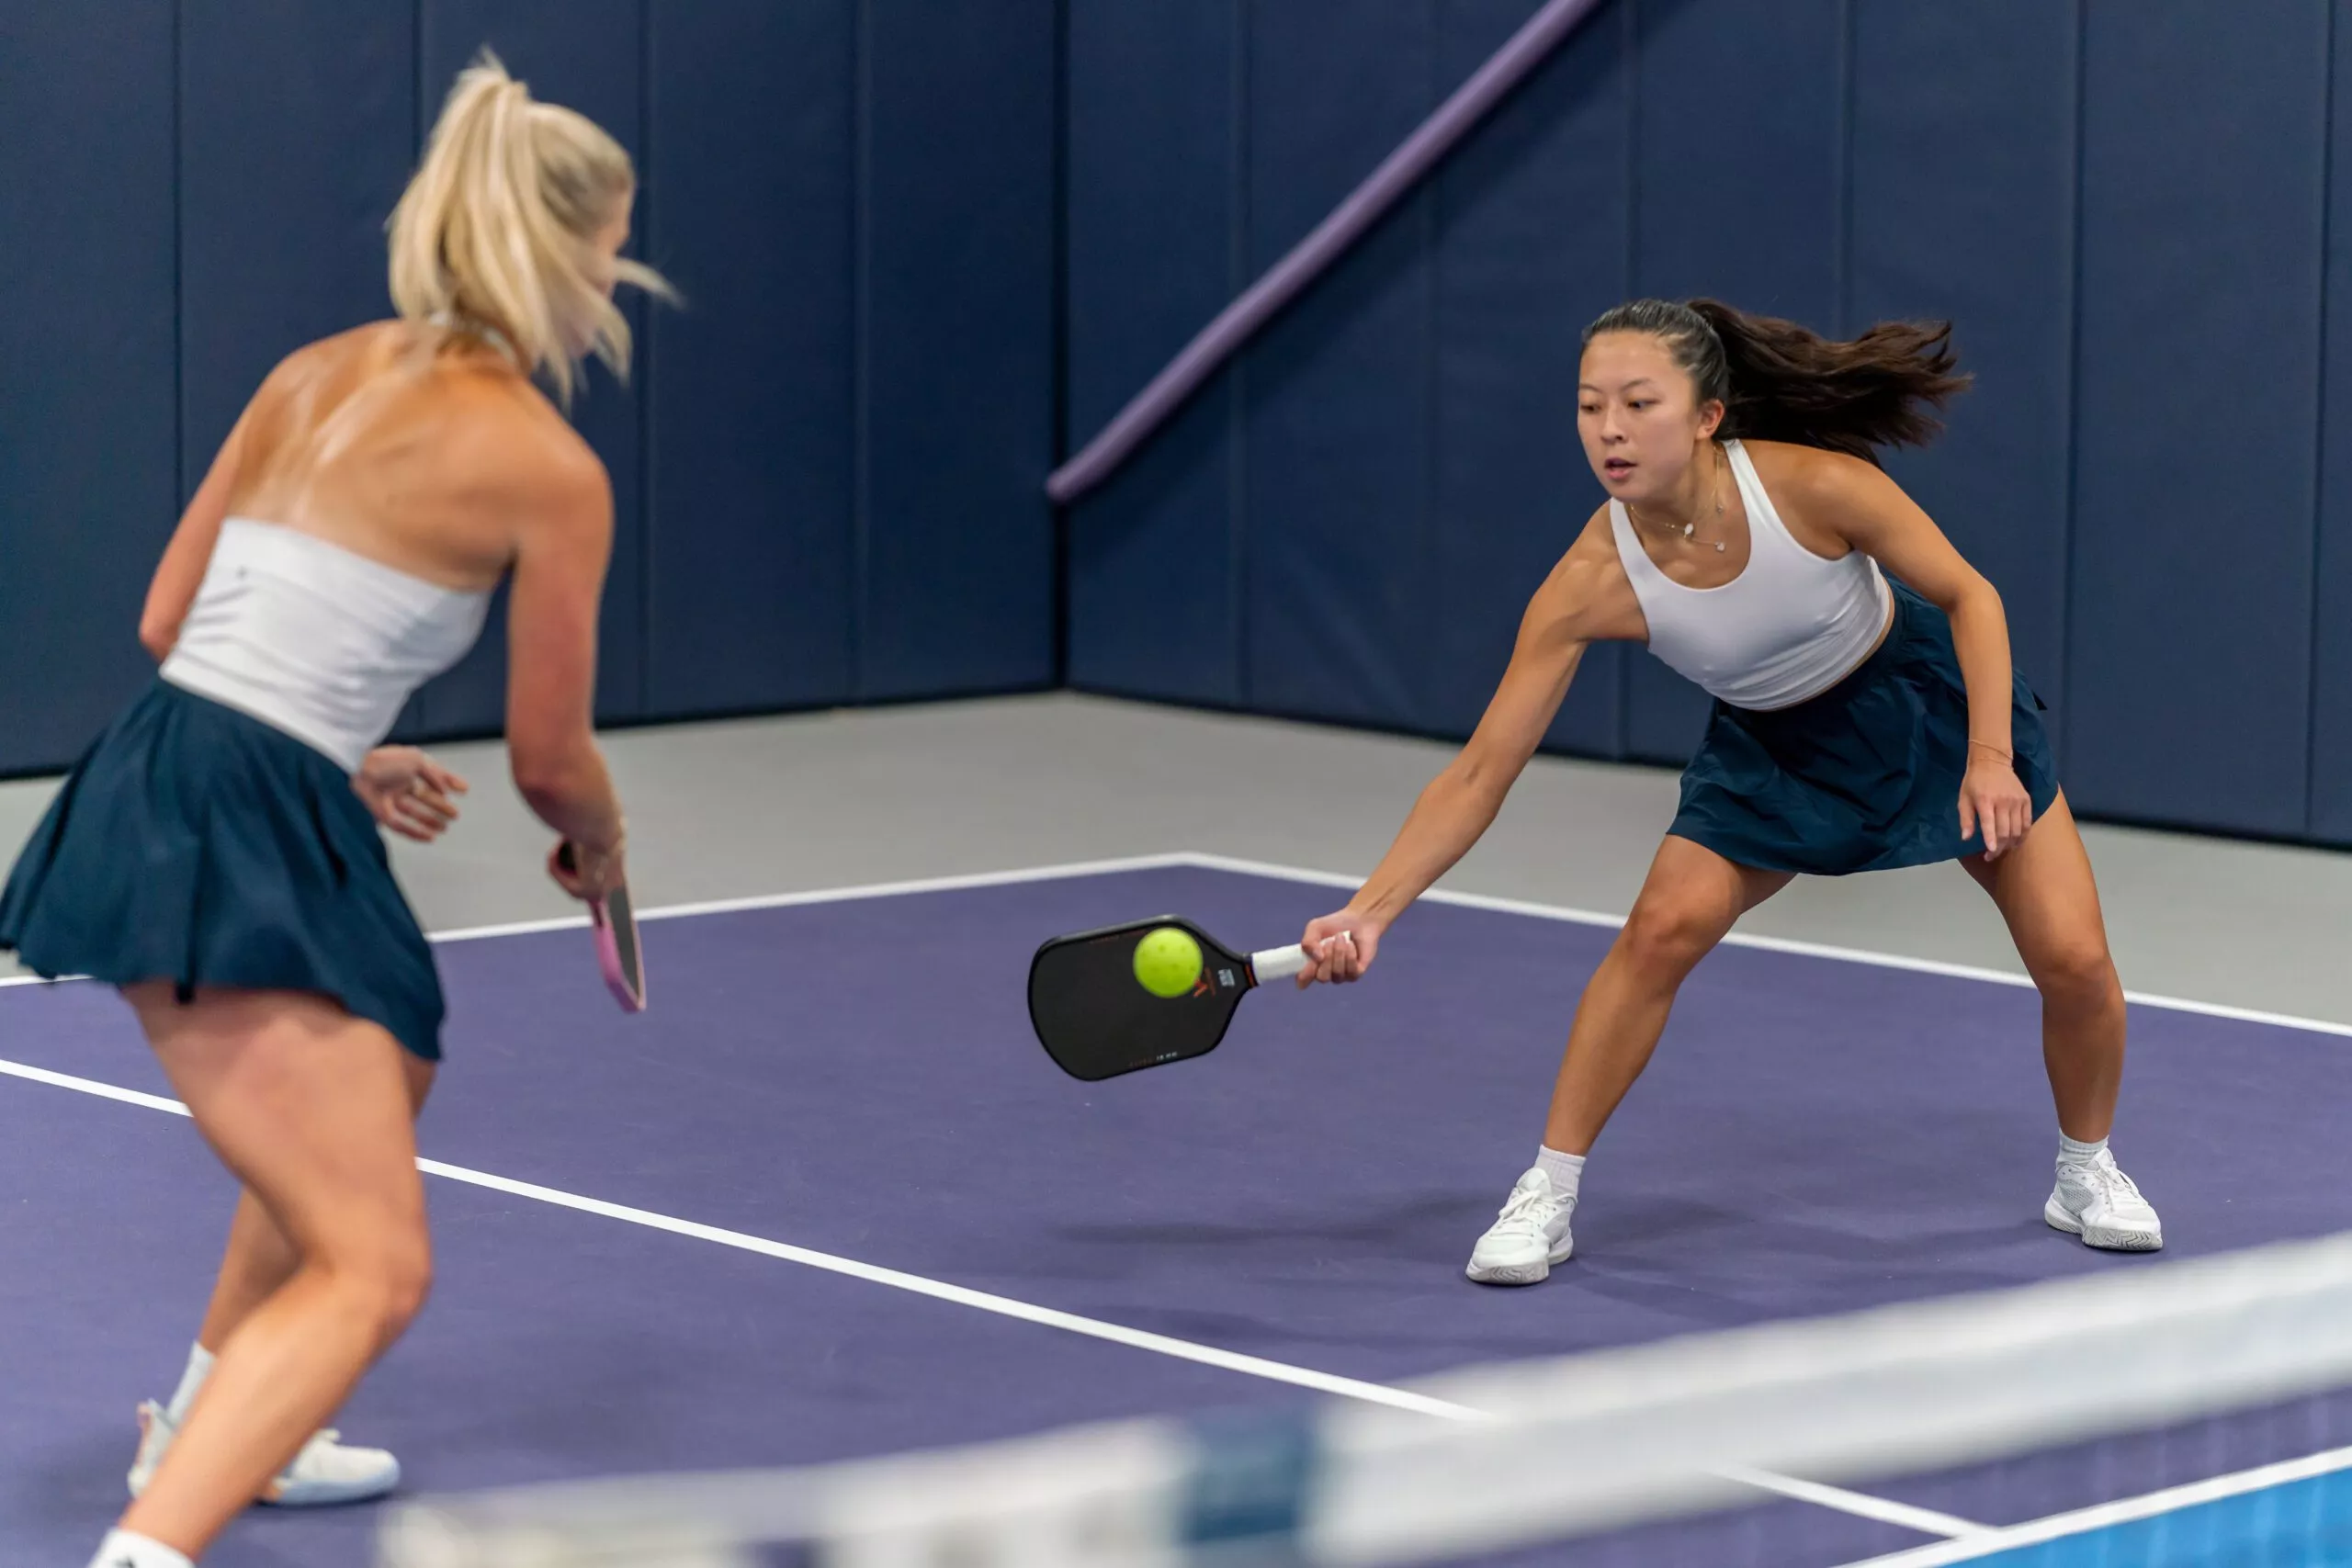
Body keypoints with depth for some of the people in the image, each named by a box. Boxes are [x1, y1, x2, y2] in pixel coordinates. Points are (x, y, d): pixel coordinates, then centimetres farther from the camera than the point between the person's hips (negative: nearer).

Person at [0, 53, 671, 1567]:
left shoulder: (316, 376, 14)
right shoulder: (550, 471, -6)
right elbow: (550, 760, 3)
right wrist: (600, 846, 26)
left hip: (142, 800, 9)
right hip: (240, 849, -9)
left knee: (379, 1084, 35)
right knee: (372, 1270, -11)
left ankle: (209, 1428, 50)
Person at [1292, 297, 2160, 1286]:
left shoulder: (1814, 487, -34)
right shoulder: (1592, 582, -28)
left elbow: (1968, 594, -18)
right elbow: (1479, 775, -25)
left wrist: (1990, 756, -26)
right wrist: (1368, 913, -33)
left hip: (1929, 698, -1)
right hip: (1773, 746, 1)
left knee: (2074, 960, -6)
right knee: (1663, 926, -22)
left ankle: (2086, 1172, 23)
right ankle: (1547, 1197, -8)